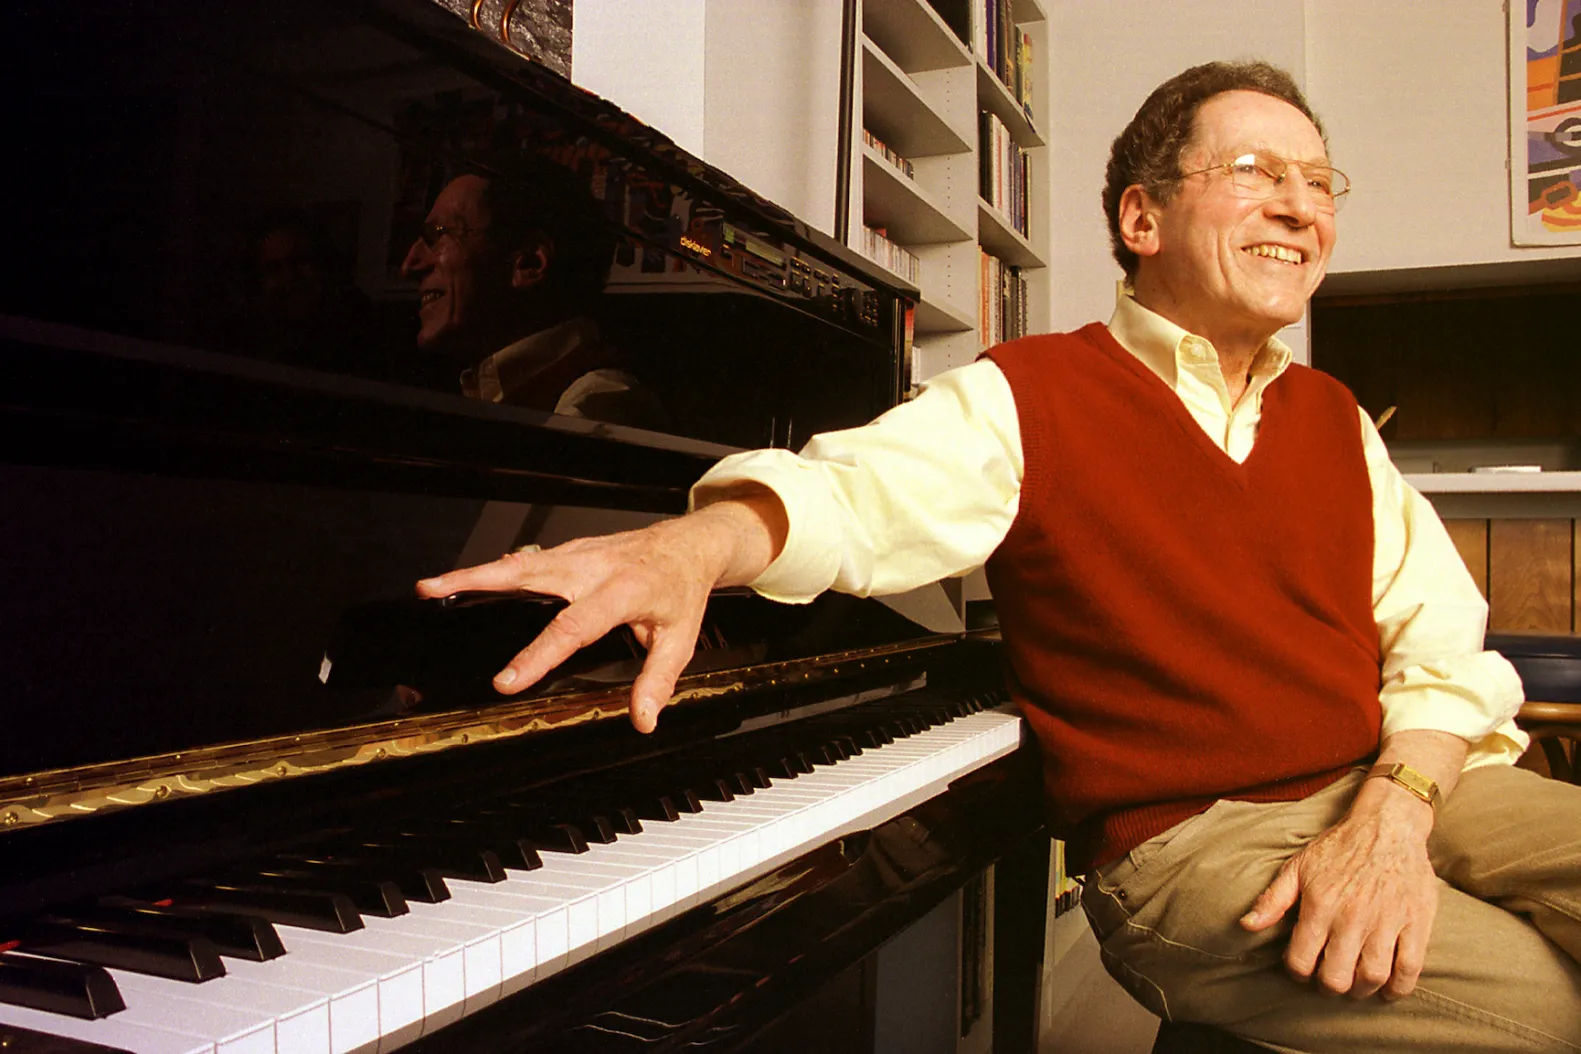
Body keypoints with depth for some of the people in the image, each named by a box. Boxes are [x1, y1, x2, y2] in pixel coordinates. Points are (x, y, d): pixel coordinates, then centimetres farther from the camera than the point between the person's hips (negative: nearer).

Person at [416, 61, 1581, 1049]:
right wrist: (699, 544, -45)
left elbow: (1446, 640, 7)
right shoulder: (1033, 396, -5)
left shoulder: (1333, 419, 12)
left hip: (1398, 785, 7)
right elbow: (857, 488, -22)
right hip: (1189, 838, -6)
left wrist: (1391, 818, -13)